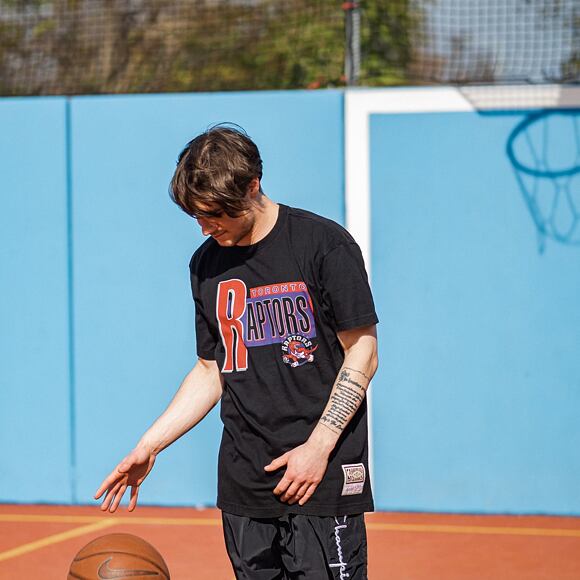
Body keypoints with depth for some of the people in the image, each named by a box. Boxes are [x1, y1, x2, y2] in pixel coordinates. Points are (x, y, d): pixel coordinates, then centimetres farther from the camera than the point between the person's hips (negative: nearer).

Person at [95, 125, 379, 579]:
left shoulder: (324, 244, -6)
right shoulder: (206, 264, 12)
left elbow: (362, 353, -6)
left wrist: (319, 446, -14)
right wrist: (148, 447, 10)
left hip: (321, 475, -5)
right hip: (243, 485, 5)